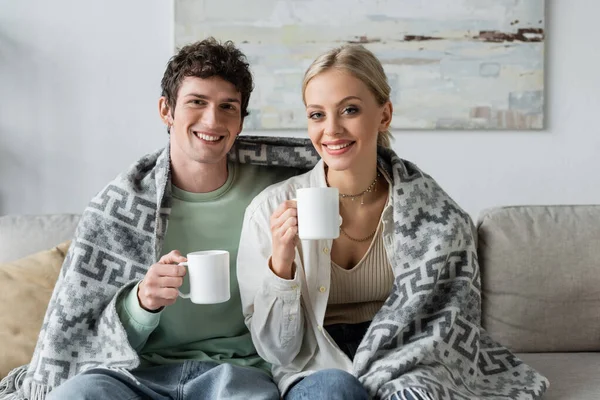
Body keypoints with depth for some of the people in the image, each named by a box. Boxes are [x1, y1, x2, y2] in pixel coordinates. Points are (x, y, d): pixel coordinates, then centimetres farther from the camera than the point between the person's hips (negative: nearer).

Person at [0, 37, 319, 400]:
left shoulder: (271, 192, 2)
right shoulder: (117, 206, 0)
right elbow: (78, 335, 1)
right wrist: (140, 303, -19)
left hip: (234, 367, 0)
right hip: (134, 371, 0)